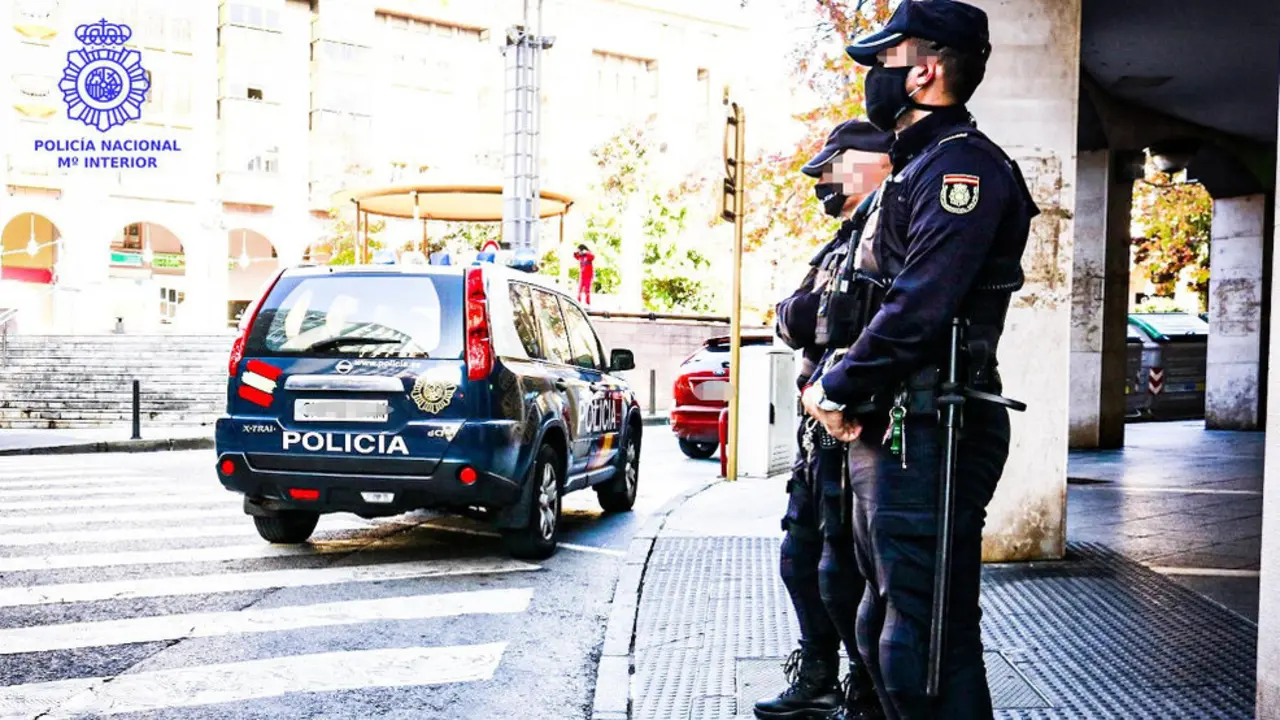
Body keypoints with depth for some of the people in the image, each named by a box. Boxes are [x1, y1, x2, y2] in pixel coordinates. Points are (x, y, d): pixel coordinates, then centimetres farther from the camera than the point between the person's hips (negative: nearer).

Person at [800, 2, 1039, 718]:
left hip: (927, 437, -11)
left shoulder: (962, 164, -12)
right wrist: (843, 393, 8)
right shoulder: (919, 167, 21)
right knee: (885, 625, 20)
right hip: (888, 432, 11)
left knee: (928, 640, -5)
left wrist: (835, 391, -10)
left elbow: (918, 307, -21)